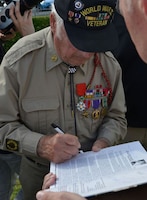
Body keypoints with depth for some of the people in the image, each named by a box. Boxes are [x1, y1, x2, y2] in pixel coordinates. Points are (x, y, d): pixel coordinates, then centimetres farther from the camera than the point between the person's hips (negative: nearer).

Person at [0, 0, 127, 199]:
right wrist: (41, 145, -33)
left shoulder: (108, 63, -13)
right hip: (38, 175, -2)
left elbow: (116, 117, -1)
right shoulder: (18, 61, -22)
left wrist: (102, 143, -20)